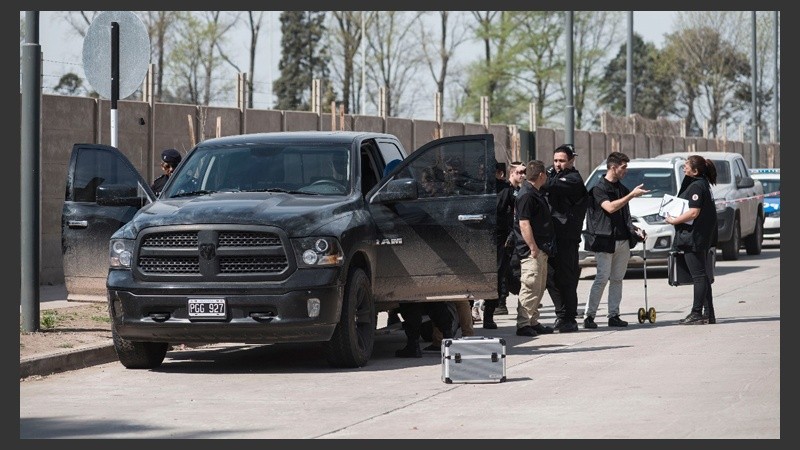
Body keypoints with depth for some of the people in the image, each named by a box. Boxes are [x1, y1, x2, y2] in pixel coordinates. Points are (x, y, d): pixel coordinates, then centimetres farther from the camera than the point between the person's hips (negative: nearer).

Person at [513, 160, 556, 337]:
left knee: (539, 287, 14)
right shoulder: (526, 195, -15)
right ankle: (523, 324, -8)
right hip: (531, 251, -11)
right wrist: (533, 247, -23)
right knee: (530, 287, -10)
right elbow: (524, 223, -21)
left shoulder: (535, 194, 17)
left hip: (540, 250, 11)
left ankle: (533, 322, 21)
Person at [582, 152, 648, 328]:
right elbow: (610, 207, -21)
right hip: (605, 240, -7)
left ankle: (614, 315, 9)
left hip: (623, 240, 7)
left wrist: (634, 228, 10)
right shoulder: (599, 188, -6)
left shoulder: (622, 189, 17)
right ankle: (589, 315, -6)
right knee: (602, 278, -10)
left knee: (617, 279, 6)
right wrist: (632, 195, -20)